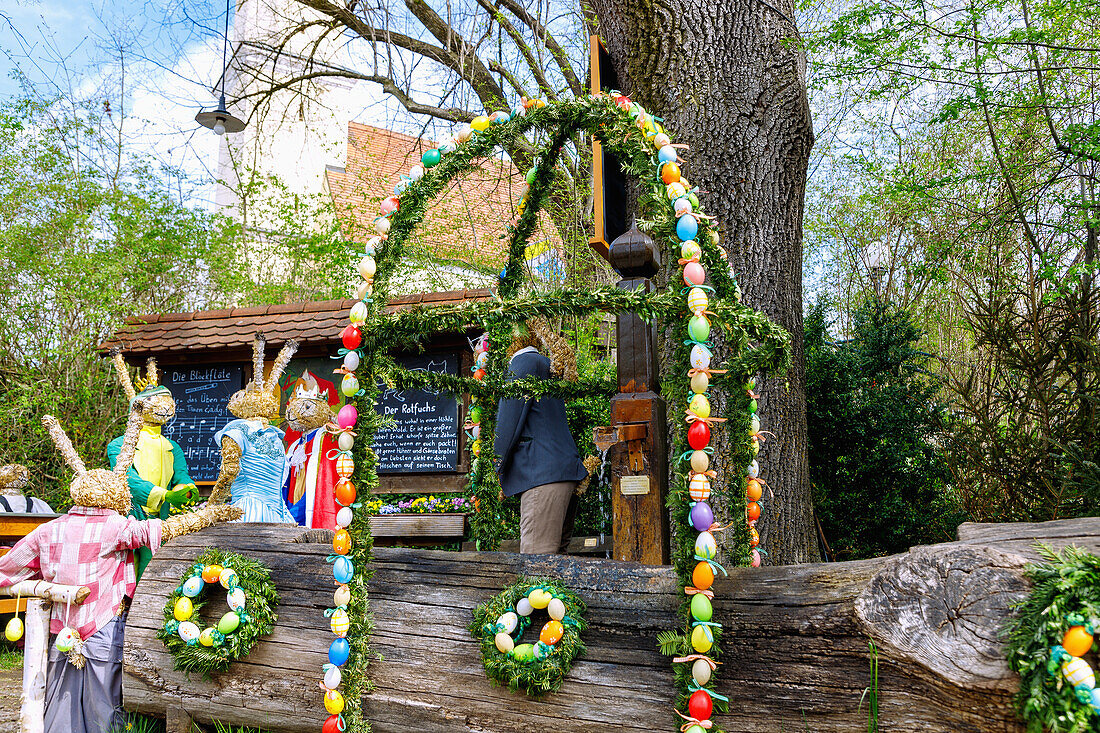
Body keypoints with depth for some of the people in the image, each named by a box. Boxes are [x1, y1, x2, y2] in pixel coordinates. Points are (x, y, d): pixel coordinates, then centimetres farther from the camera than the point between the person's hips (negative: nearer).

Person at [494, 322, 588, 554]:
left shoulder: (525, 362, -2)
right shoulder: (546, 366, 26)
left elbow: (510, 421, -8)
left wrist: (495, 471, -2)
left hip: (544, 473, -10)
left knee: (536, 562, -13)